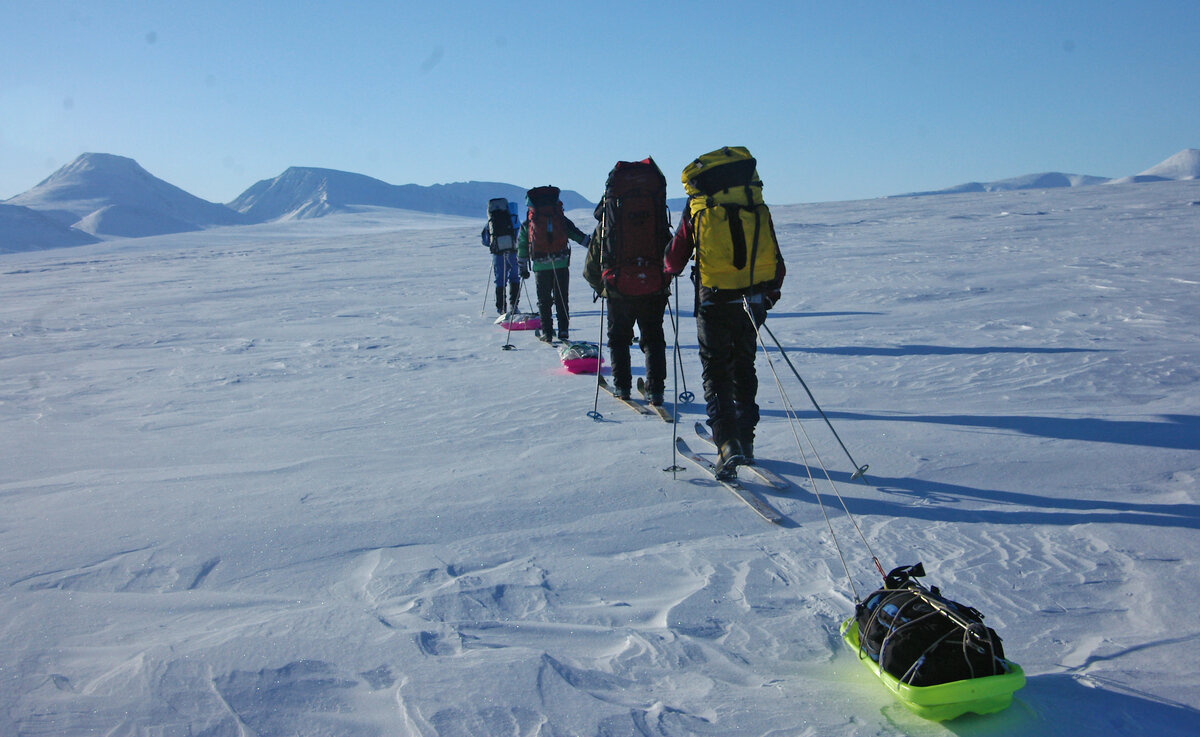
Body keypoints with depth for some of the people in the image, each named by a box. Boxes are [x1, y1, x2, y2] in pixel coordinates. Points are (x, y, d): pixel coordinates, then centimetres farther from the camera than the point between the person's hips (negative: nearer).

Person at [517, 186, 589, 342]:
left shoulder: (527, 223, 10)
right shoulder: (560, 218, 10)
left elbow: (521, 247, 13)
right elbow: (577, 235, 9)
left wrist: (523, 269, 19)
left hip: (541, 266, -1)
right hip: (561, 264, 1)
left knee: (544, 301, 9)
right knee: (562, 299, 11)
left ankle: (546, 333, 6)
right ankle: (563, 331, 9)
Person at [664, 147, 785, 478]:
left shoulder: (697, 209, -4)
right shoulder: (757, 207, 3)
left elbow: (675, 257, 4)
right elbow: (776, 261, 8)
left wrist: (668, 270, 27)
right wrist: (771, 293, 24)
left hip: (714, 304, -3)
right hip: (752, 303, 3)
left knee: (716, 374, 4)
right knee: (743, 368, 19)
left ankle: (728, 444, -11)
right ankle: (745, 440, 26)